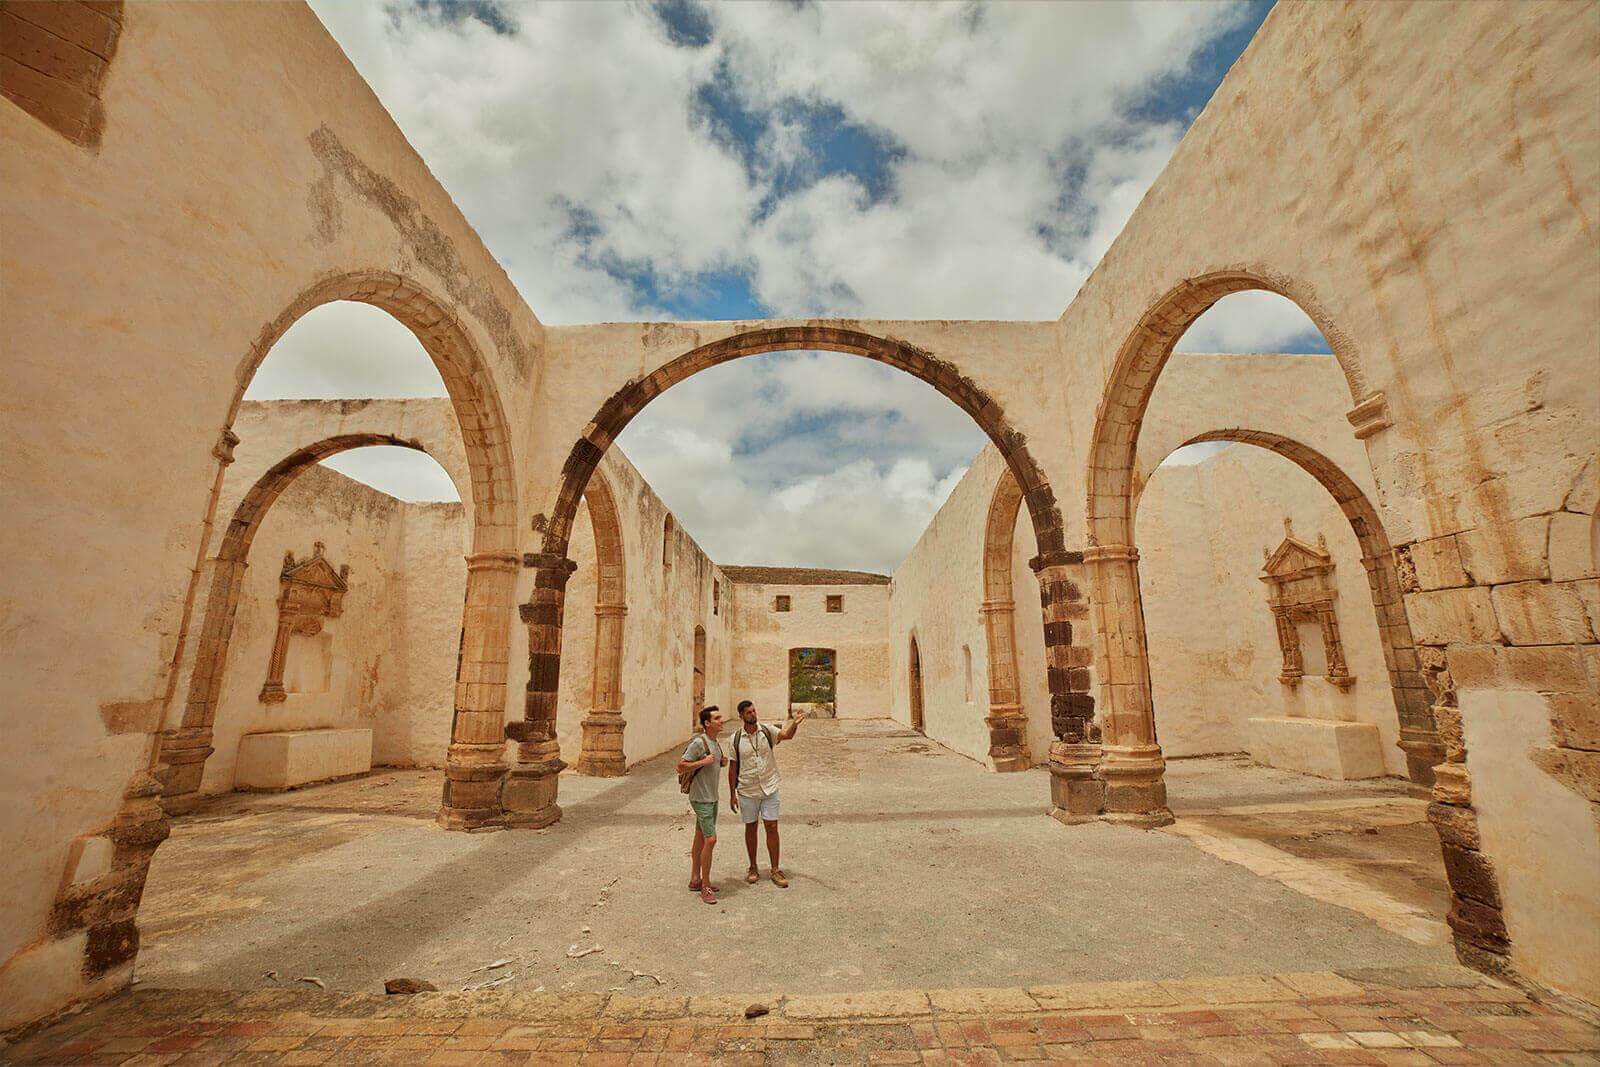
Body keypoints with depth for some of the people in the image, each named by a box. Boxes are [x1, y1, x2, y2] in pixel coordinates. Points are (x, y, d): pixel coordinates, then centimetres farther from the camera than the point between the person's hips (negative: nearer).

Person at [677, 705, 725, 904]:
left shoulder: (717, 743, 7)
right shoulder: (698, 743, -20)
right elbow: (680, 767, -20)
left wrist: (722, 761, 2)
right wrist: (703, 762, -26)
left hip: (712, 798, 9)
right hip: (700, 798, -9)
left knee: (700, 838, 17)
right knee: (710, 839, -9)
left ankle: (695, 879, 28)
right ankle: (705, 886, 3)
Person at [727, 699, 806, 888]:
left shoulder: (767, 730, -7)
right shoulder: (736, 739, -6)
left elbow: (786, 735, -25)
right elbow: (733, 767, 1)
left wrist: (795, 723, -46)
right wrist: (732, 794, 1)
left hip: (769, 788, 0)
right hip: (747, 791, 0)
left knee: (772, 827, 2)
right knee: (750, 828, 12)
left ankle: (776, 870, 14)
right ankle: (753, 868, 29)